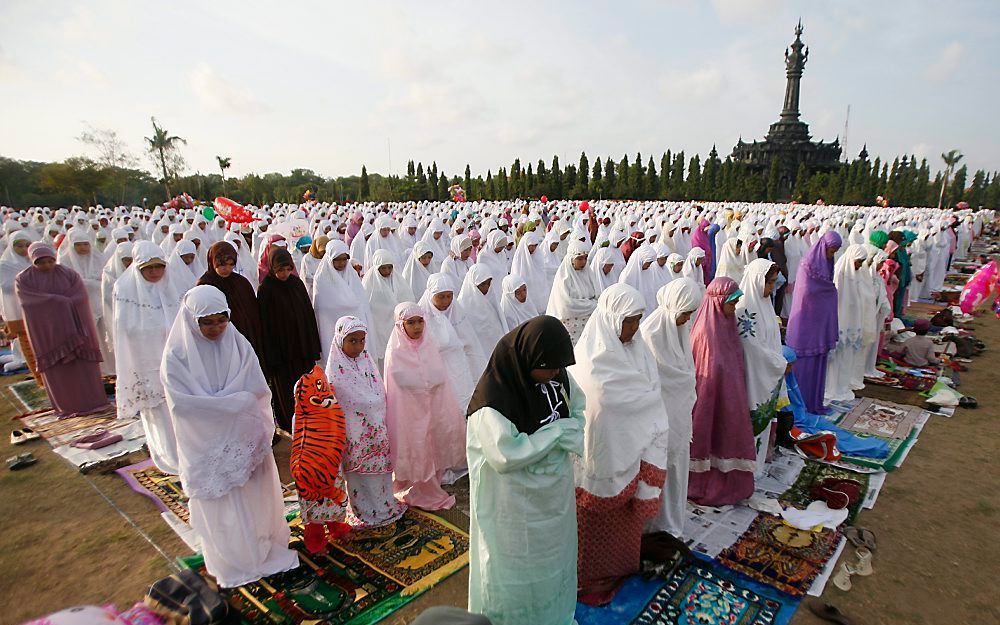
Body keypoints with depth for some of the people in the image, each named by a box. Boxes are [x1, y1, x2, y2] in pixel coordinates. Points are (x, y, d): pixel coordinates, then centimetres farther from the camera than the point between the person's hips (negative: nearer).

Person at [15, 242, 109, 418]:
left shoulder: (69, 274, 0)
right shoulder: (22, 280, 0)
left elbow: (80, 297, -10)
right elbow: (32, 302, -14)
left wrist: (52, 302, -16)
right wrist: (63, 301, -16)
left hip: (73, 327, 0)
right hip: (47, 331, 0)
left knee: (84, 365, 1)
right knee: (56, 369, 4)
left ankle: (93, 401, 8)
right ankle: (67, 406, 13)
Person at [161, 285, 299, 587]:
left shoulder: (238, 344, -5)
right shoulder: (177, 354, -12)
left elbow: (257, 389, -9)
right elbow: (182, 403, -18)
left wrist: (216, 401, -16)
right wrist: (234, 401, -18)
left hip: (244, 437, 2)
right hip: (208, 444, -2)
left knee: (255, 497, 14)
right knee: (219, 503, 13)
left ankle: (265, 548, 37)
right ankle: (231, 562, 35)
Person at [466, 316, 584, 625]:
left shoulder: (556, 374, -11)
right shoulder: (493, 396, -30)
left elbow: (580, 409, 2)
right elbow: (506, 456, -31)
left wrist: (569, 435, -19)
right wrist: (557, 430, -24)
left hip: (555, 493, 7)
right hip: (516, 504, -7)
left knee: (554, 556, 29)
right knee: (517, 565, 17)